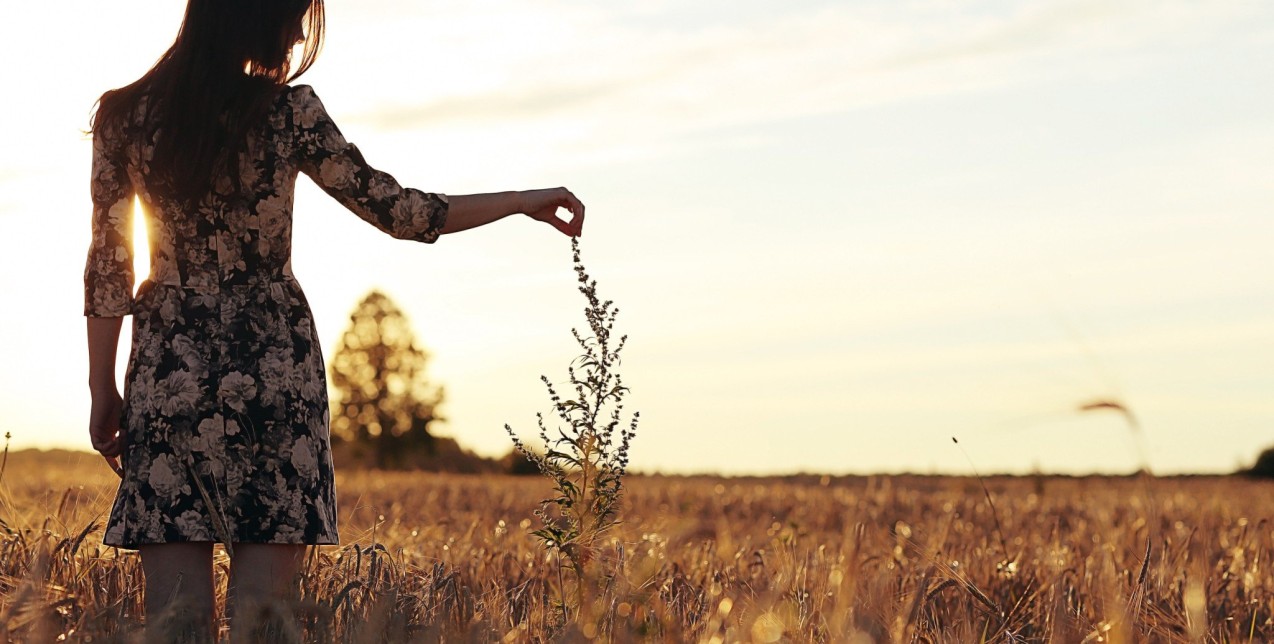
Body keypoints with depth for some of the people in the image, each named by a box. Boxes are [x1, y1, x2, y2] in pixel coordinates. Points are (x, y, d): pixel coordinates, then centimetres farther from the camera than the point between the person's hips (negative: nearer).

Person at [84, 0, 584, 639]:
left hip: (165, 372, 3)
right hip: (273, 366, -3)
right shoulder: (288, 112, -7)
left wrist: (102, 389, 10)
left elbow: (108, 265, 3)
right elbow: (395, 209, -3)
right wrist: (523, 201, 8)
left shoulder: (123, 115, 2)